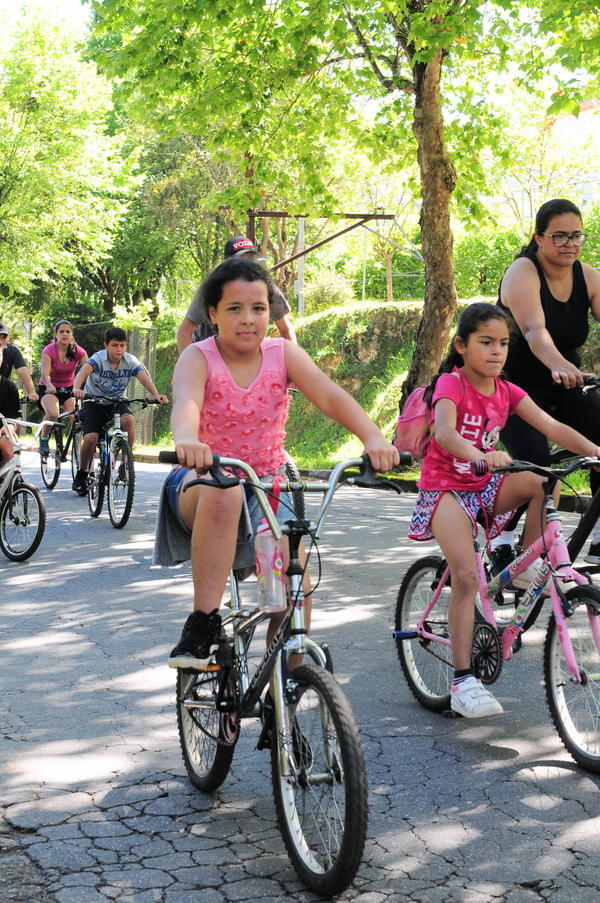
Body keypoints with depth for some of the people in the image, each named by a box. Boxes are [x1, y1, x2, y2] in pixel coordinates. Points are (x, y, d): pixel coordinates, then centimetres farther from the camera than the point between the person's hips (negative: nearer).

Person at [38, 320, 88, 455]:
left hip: (69, 388, 3)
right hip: (49, 389, -3)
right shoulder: (49, 350, -17)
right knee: (53, 413, -32)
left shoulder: (78, 351, -9)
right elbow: (45, 373, -31)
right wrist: (49, 385, -53)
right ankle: (43, 439, -6)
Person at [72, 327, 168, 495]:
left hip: (117, 402, 2)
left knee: (128, 419, -31)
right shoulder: (98, 358, -18)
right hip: (94, 403, -2)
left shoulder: (130, 361, -10)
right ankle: (81, 474, 3)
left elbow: (144, 377, -24)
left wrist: (156, 395, -44)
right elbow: (84, 371, -36)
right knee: (91, 438, -22)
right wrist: (76, 389, -58)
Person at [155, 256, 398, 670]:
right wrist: (187, 440, -58)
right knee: (223, 493, -39)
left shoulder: (283, 354, -3)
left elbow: (330, 395, -18)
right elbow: (185, 401, -33)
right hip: (205, 484, -3)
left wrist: (374, 438, -38)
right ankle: (204, 624, -32)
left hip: (268, 487, 3)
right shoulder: (199, 358, -10)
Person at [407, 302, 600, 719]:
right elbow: (444, 433, -34)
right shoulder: (450, 384, -14)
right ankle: (463, 682, -17)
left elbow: (552, 426, -7)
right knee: (466, 576, -22)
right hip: (446, 488, -5)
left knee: (545, 482, -22)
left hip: (486, 487, 6)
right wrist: (481, 455, -54)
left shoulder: (507, 392, 3)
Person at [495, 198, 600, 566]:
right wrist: (560, 365, -55)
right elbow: (534, 330, -36)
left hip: (566, 387, 5)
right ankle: (503, 543, -8)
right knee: (533, 460, -25)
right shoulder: (522, 273, -19)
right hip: (515, 385, -5)